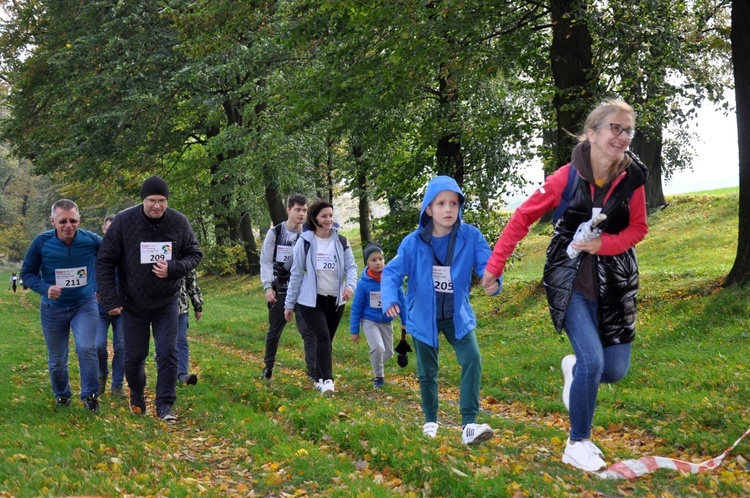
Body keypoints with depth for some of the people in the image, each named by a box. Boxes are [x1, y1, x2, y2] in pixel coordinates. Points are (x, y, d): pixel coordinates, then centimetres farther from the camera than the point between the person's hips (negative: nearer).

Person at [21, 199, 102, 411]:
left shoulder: (92, 241, -17)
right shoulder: (41, 242, -17)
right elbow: (27, 273, -6)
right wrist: (45, 289, -24)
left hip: (85, 305, -1)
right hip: (53, 309, 1)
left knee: (87, 348, -21)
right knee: (56, 359, 12)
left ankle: (90, 395, -2)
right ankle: (61, 395, 37)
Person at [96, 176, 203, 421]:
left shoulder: (179, 222, -10)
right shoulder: (124, 221, -14)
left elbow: (195, 254, 1)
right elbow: (105, 262, -9)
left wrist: (173, 269, -20)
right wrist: (110, 300, -13)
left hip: (167, 302, 1)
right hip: (133, 303, 0)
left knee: (167, 353, -6)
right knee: (134, 356, 9)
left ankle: (165, 405, 6)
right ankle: (137, 396, 36)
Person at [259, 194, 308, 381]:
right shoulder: (275, 233, -2)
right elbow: (266, 261, -1)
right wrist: (268, 286, -10)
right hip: (279, 290, 0)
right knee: (274, 330, 10)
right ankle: (268, 368, 25)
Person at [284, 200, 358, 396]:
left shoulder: (341, 242, 4)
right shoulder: (305, 242, -5)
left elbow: (351, 267, 0)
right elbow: (296, 273, -1)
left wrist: (350, 285, -22)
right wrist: (290, 303, 1)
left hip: (335, 300, 4)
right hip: (311, 300, -4)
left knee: (327, 339, 9)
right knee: (322, 337, -14)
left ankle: (319, 378, 20)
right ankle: (327, 380, -12)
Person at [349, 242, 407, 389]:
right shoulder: (363, 283, -17)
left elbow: (402, 300, -3)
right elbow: (356, 308, -7)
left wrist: (405, 321, 2)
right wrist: (354, 331, -3)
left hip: (387, 321, 3)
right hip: (369, 321, -3)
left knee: (388, 352, 10)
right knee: (378, 348, -20)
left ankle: (377, 365, 43)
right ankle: (378, 376, 5)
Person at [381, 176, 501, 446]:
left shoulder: (470, 236, -14)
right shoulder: (414, 242, -14)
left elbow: (487, 264, -20)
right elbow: (392, 272, -14)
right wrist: (390, 299, -33)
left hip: (458, 315, 0)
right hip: (423, 316, 0)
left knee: (472, 359, -20)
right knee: (427, 371, 13)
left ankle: (469, 424, -16)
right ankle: (431, 421, 35)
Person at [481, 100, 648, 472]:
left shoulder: (632, 177, -8)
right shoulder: (567, 177, -15)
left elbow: (638, 228, 1)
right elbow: (522, 218, -7)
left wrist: (603, 244, -19)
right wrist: (494, 265, -7)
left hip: (614, 283, 4)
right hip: (571, 280, -3)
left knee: (615, 370, 4)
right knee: (593, 361, -15)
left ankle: (574, 369, 39)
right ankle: (577, 444, 5)